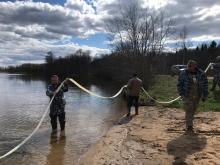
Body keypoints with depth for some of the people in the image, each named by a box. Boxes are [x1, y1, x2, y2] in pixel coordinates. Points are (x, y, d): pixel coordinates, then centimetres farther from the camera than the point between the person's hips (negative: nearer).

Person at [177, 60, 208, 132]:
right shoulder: (183, 73, -10)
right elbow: (179, 85, -4)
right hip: (187, 95, -3)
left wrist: (204, 95, 1)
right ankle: (189, 126, 1)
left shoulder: (202, 74, -5)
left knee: (193, 110, 14)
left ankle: (189, 123, 35)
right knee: (189, 110, -7)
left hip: (197, 96, 3)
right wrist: (181, 94, -10)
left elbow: (205, 85, 3)